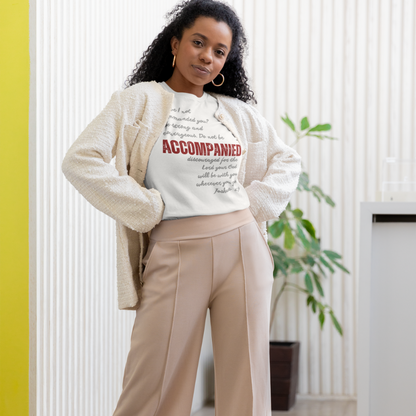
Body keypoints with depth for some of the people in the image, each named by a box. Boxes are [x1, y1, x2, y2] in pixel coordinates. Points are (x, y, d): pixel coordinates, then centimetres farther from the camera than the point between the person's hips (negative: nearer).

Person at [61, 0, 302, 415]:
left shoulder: (239, 112, 13)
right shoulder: (140, 100, 2)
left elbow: (287, 161, 23)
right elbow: (80, 161, -8)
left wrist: (257, 202, 6)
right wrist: (149, 210, -9)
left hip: (242, 249, 4)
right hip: (174, 255, -3)